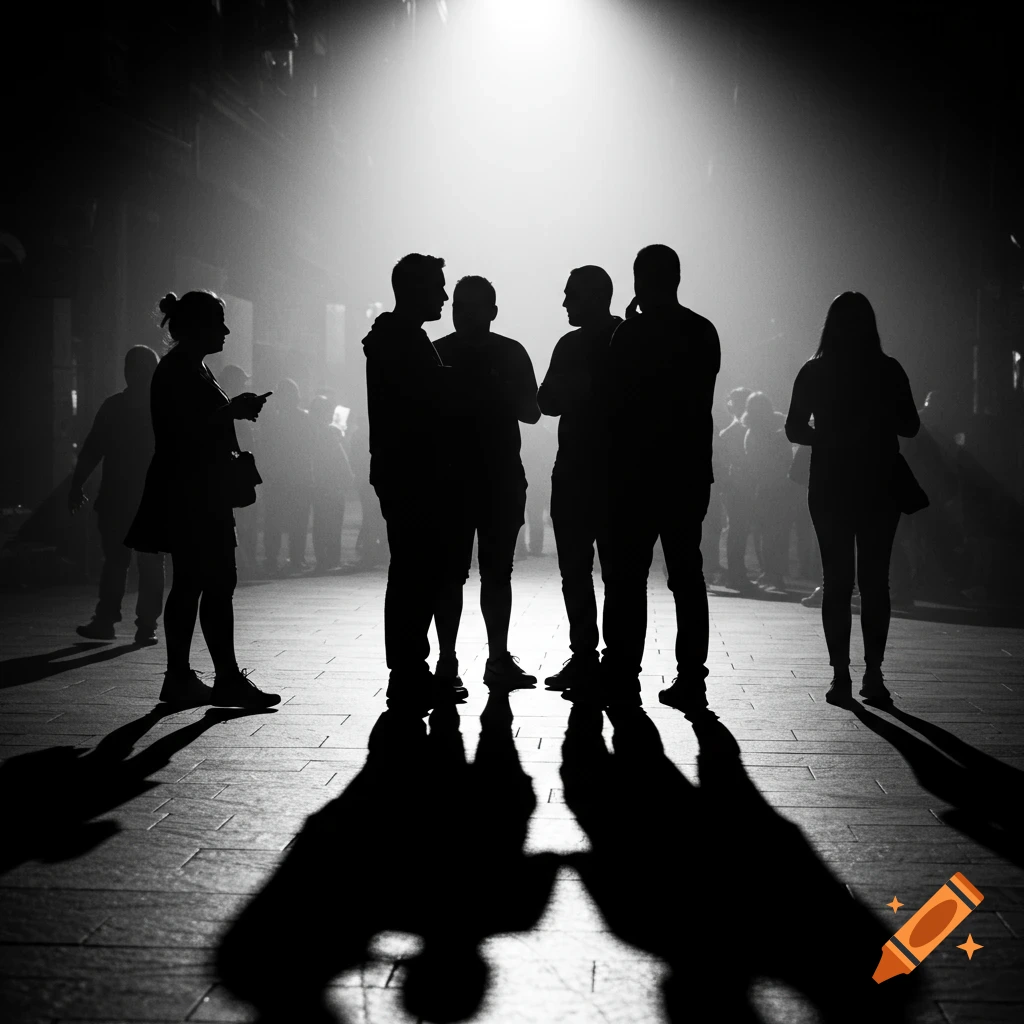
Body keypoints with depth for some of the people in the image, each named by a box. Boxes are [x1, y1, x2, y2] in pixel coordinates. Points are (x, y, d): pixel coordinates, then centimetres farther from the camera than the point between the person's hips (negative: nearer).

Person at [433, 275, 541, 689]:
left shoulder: (511, 353, 7)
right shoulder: (435, 354, 2)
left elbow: (532, 411, 6)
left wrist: (498, 395, -11)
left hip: (503, 479, 2)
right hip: (450, 479, -2)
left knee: (497, 571, 6)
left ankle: (499, 658, 11)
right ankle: (446, 659, 1)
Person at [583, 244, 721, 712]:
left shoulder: (632, 333, -9)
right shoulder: (703, 332, 9)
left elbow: (617, 401, -7)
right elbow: (699, 401, 14)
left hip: (639, 471, -6)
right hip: (690, 471, 6)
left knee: (626, 576, -1)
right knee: (686, 573, 7)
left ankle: (621, 675, -1)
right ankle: (691, 680, 7)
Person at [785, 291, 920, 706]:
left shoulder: (814, 372, -3)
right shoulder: (888, 370, -3)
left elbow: (795, 430, -1)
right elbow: (909, 426, 2)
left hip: (830, 487, 0)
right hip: (879, 485, 0)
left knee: (836, 579, 4)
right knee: (875, 579, 7)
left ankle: (841, 675, 0)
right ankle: (873, 674, 5)